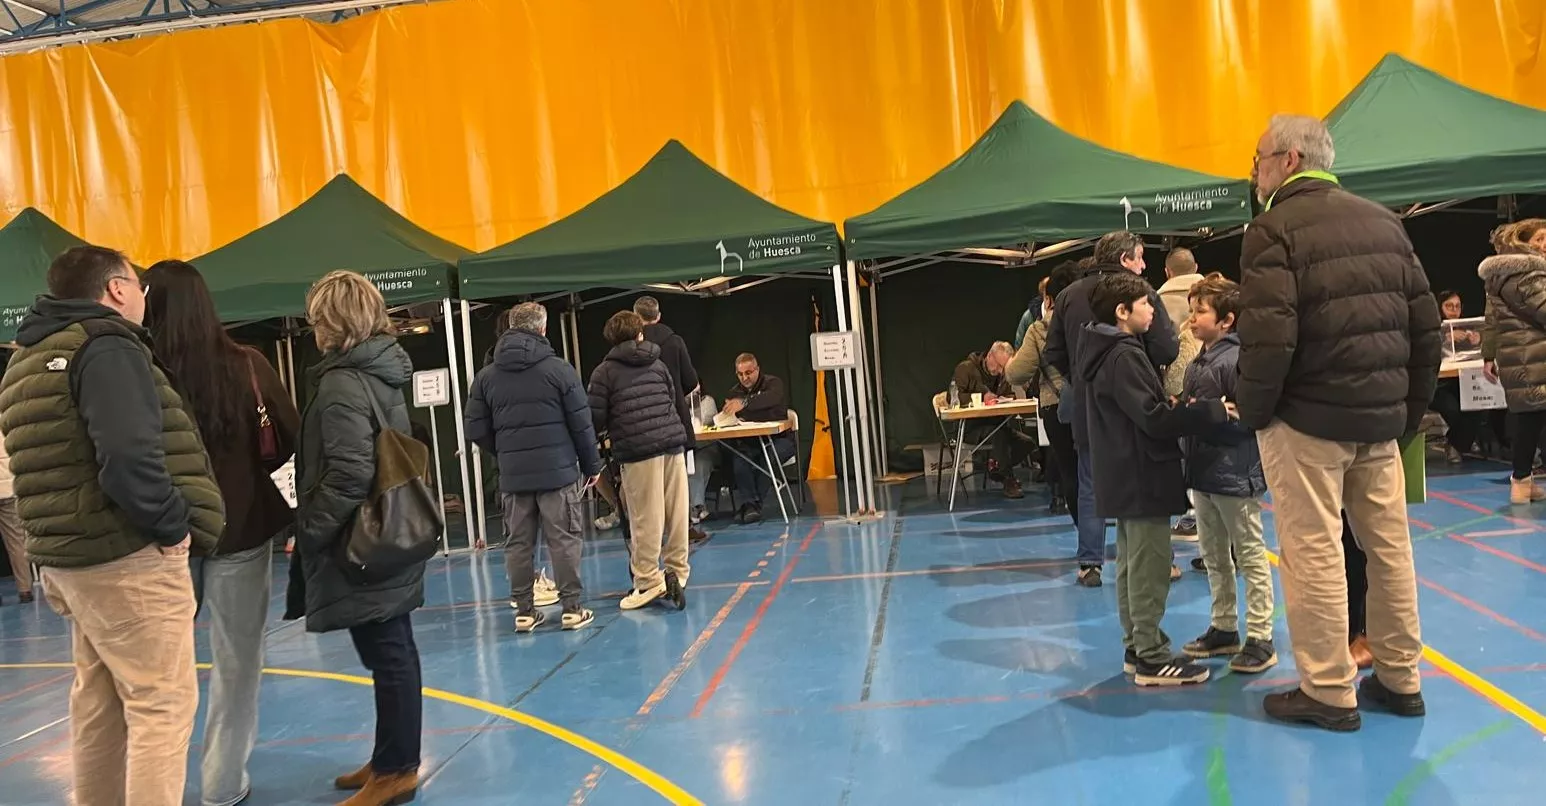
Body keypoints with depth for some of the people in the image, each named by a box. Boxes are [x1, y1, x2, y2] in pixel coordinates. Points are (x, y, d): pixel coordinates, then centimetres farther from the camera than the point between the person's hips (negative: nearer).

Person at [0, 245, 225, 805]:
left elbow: (53, 464, 19)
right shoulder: (106, 347, -14)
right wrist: (172, 525, -16)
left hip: (72, 553, 10)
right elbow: (128, 458, -27)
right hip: (129, 556, -10)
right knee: (162, 703, -4)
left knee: (98, 699, 19)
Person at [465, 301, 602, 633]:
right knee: (564, 540, 3)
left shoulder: (486, 376, 5)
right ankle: (572, 608, 6)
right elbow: (582, 423, -5)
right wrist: (592, 464, 5)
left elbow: (477, 430, 5)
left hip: (512, 475, 3)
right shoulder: (559, 369, -6)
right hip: (558, 470, -3)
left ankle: (524, 611, 15)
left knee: (519, 543, 10)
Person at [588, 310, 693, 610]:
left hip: (638, 452, -4)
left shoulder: (604, 372, 3)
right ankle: (677, 573, 11)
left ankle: (648, 581, 1)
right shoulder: (657, 364, 17)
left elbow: (596, 419, -1)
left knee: (646, 520, -2)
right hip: (673, 445, 4)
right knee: (676, 515, 8)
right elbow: (680, 403, 18)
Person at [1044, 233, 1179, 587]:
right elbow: (1166, 351, -15)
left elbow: (1054, 355, 3)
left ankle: (1090, 564, 12)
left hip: (1086, 406, 3)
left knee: (1091, 487, 10)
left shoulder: (1068, 296, 2)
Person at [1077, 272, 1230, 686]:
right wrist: (1214, 410, -19)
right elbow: (1153, 418, -23)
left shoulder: (1109, 352, 13)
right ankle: (1151, 659, 3)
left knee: (1132, 564, 15)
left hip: (1126, 477, 11)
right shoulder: (1123, 357, -19)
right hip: (1142, 477, -11)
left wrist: (1170, 406, 6)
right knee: (1149, 567, -4)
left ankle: (1137, 647, 25)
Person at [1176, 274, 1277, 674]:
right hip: (1202, 475, 9)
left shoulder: (1237, 360, -16)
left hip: (1236, 475, -9)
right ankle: (1224, 629, 29)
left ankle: (1260, 638, 11)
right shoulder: (1196, 363, 10)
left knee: (1251, 557, 3)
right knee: (1215, 558, 17)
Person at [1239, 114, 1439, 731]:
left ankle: (1328, 693, 7)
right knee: (1389, 546, 13)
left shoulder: (1274, 228, -9)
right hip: (1380, 417, 7)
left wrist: (1253, 413, -6)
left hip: (1308, 419, -7)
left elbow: (1269, 337, -19)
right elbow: (1426, 325, 11)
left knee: (1314, 554, 0)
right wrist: (1410, 408, 17)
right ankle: (1400, 679, 25)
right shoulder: (1383, 221, 13)